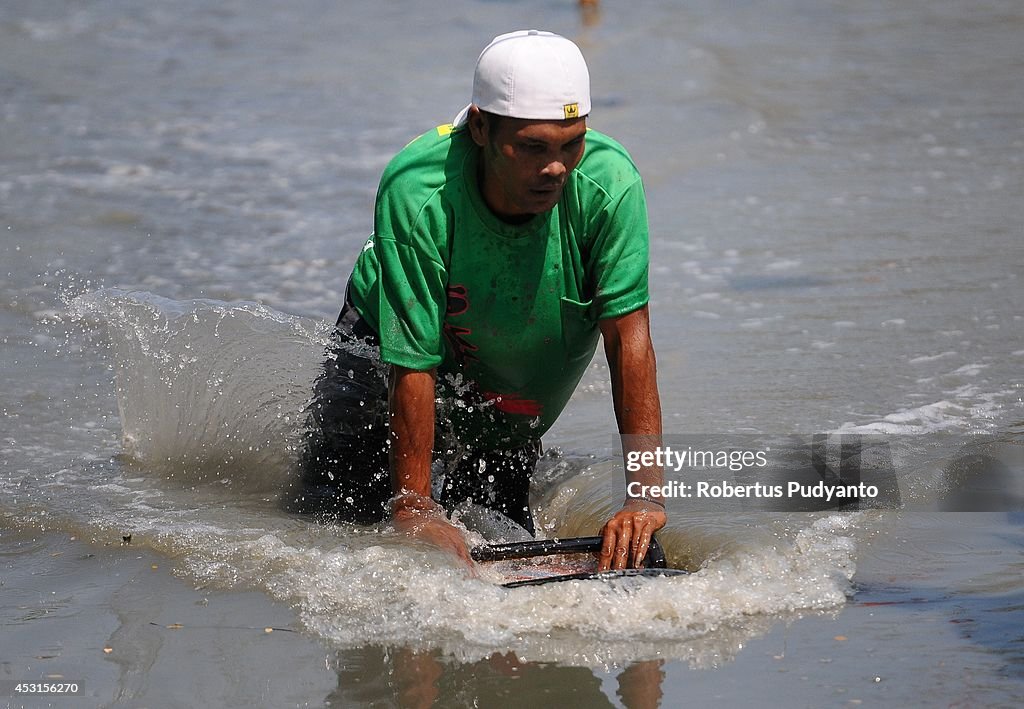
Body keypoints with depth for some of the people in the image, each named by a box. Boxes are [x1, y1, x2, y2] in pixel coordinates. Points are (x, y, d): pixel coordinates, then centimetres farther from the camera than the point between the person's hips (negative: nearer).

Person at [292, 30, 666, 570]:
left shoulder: (609, 184, -32)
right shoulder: (416, 192, -37)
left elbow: (628, 337, -30)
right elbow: (414, 365, -34)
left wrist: (646, 493, -37)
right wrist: (414, 509, -33)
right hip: (388, 347, -2)